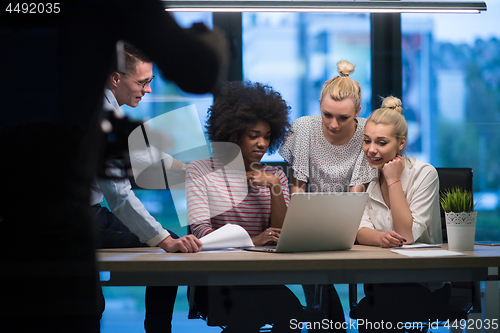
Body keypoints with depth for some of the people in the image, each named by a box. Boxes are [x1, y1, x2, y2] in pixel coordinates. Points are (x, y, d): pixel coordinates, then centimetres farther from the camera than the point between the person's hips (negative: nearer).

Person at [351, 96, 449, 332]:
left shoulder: (424, 174, -8)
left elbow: (409, 235, -16)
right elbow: (361, 232, -3)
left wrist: (393, 181, -16)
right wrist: (380, 238, -27)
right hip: (380, 278, 3)